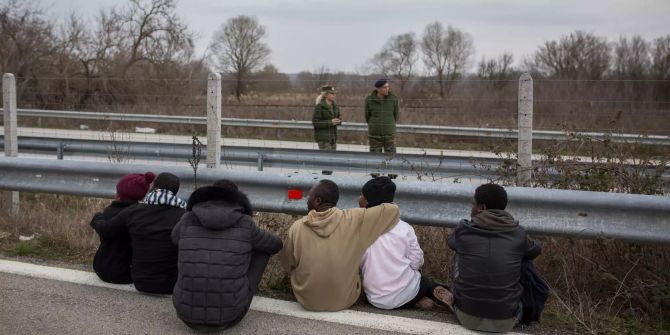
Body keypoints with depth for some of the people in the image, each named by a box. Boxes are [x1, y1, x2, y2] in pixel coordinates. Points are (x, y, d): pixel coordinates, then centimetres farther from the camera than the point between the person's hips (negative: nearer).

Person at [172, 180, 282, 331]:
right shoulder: (245, 224, -4)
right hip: (230, 314, -2)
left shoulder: (187, 220, 1)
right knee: (264, 246, 18)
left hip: (188, 312, 2)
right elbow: (276, 245, 16)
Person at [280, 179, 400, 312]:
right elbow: (392, 210, -15)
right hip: (345, 299, 0)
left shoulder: (297, 228, -17)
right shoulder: (353, 220, -19)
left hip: (307, 301, 0)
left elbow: (287, 263, -1)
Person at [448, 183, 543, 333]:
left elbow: (450, 241, 19)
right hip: (505, 322, 0)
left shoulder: (463, 230, -6)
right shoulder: (518, 234, -5)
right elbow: (536, 250, 19)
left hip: (467, 317, 0)